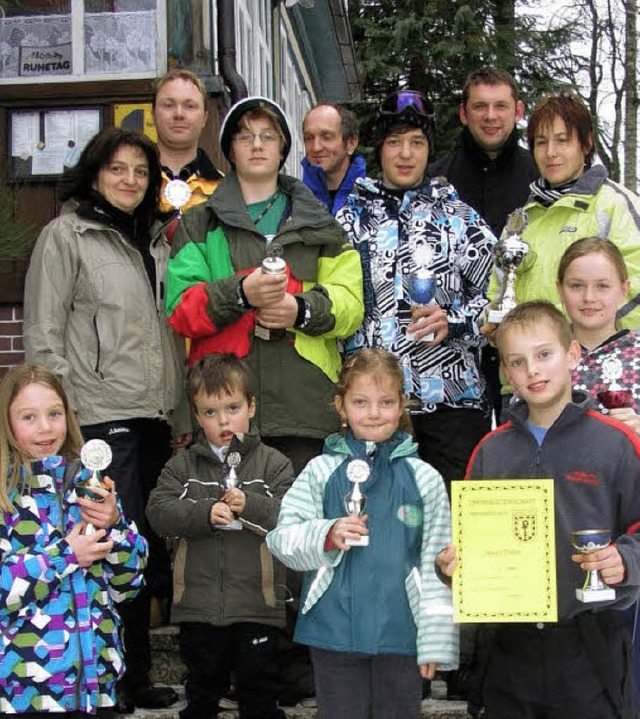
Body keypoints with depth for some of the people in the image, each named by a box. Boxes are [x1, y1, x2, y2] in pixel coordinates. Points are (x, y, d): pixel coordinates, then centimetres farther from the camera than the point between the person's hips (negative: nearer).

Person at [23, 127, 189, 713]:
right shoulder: (65, 235, 0)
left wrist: (182, 415, 17)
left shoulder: (155, 241, 19)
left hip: (153, 418, 7)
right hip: (99, 418, -6)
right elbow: (43, 335, -5)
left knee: (148, 549, 9)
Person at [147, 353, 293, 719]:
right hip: (198, 605, 2)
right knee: (202, 686, 18)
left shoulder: (273, 463, -1)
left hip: (257, 606, -2)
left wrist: (250, 506, -24)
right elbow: (159, 510, -7)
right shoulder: (183, 465, 4)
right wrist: (205, 513, -20)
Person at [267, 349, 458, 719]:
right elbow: (282, 540, -1)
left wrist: (436, 641, 1)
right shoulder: (320, 472, 0)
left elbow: (436, 567, 2)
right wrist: (327, 536, -20)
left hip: (400, 633, 0)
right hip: (334, 632, 0)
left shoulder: (424, 478, 0)